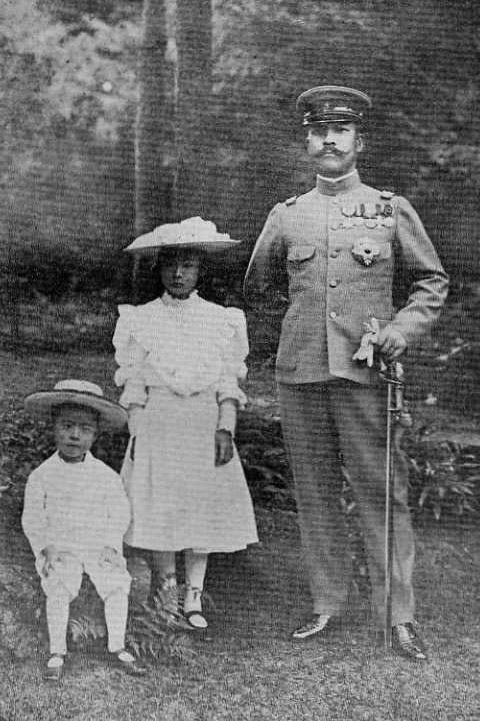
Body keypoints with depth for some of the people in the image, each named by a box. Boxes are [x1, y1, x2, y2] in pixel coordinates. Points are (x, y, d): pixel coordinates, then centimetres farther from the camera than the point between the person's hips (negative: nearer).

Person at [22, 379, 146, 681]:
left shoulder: (107, 476, 0)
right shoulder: (42, 476, -2)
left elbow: (120, 515, 5)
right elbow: (32, 519, 1)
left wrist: (110, 546, -8)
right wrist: (47, 547, -11)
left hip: (99, 547, 1)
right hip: (59, 549, -1)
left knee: (117, 584, -19)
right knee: (58, 588, -26)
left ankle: (117, 648, -3)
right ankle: (57, 652, -11)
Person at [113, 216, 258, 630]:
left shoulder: (221, 320, 6)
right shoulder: (142, 320, 4)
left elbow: (229, 384, 5)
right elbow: (133, 385, 3)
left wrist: (226, 429, -6)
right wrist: (136, 434, -5)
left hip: (205, 421, 1)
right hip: (157, 422, -1)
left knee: (205, 507, 2)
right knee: (157, 508, -4)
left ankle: (194, 598, 12)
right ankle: (164, 589, 13)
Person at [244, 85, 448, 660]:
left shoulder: (392, 211, 6)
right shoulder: (285, 217, 11)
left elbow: (432, 282, 10)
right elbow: (255, 289, 23)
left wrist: (404, 326, -3)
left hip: (365, 372, -2)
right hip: (299, 373, 3)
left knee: (381, 492, -2)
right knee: (314, 493, 8)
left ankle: (398, 616, 6)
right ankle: (327, 605, 20)